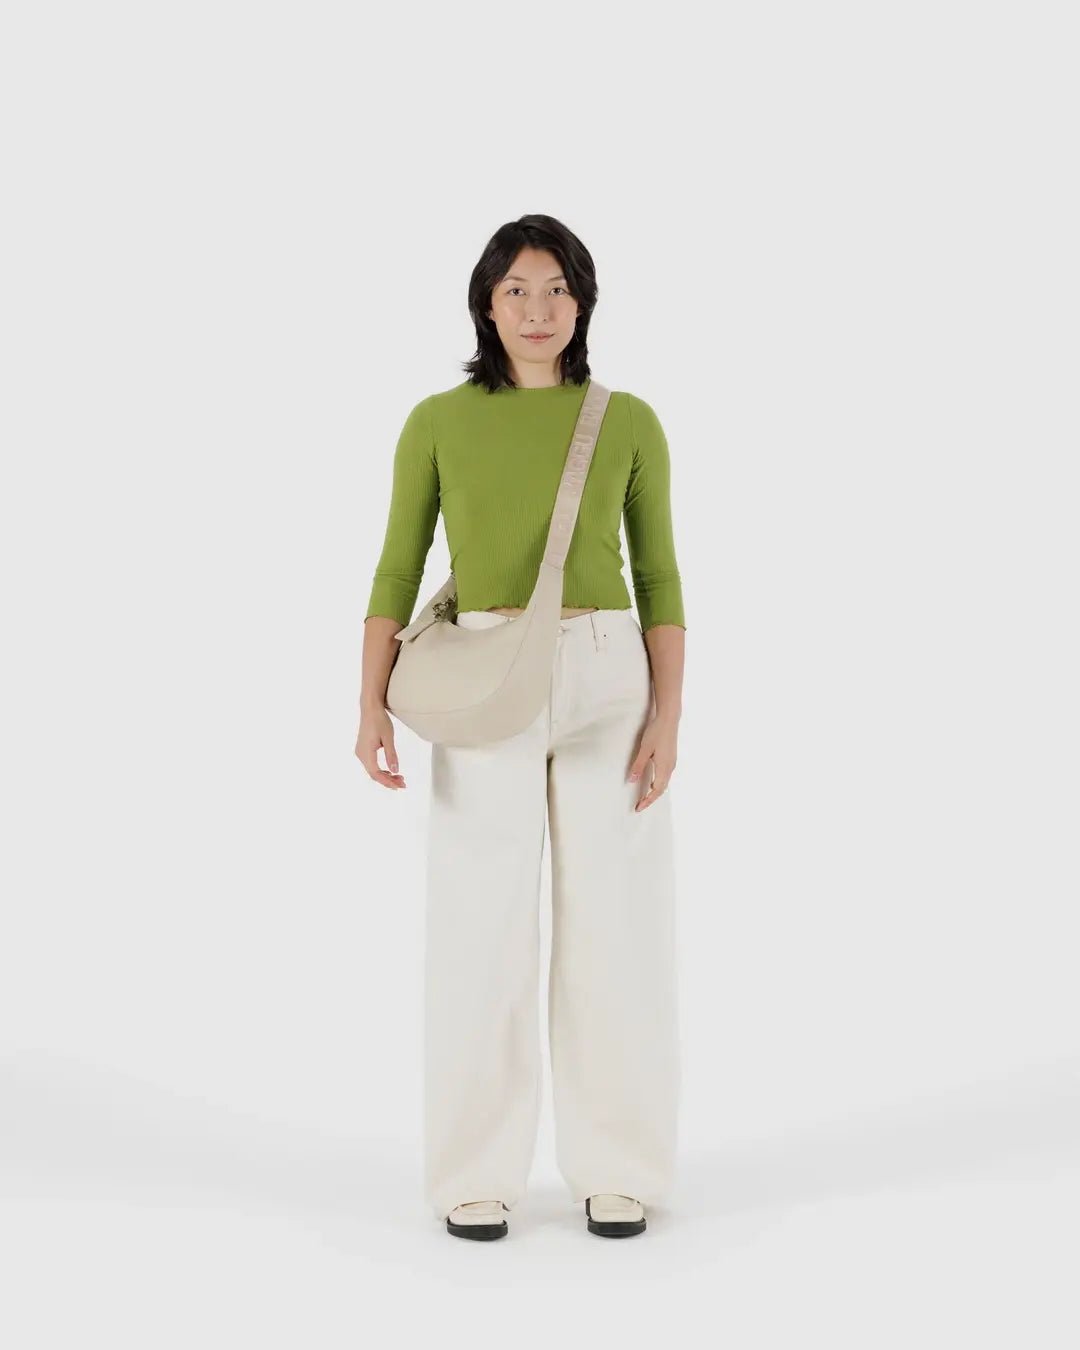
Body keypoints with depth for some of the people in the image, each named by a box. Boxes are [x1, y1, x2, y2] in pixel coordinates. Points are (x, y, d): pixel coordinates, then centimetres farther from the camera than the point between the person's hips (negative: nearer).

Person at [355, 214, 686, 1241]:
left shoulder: (629, 422, 6)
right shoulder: (438, 422, 4)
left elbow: (658, 577, 6)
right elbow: (398, 571, 3)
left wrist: (667, 714, -4)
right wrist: (372, 706, -9)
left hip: (611, 679, 1)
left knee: (617, 924, 2)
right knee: (480, 929, -1)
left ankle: (617, 1169, 17)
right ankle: (477, 1175, 14)